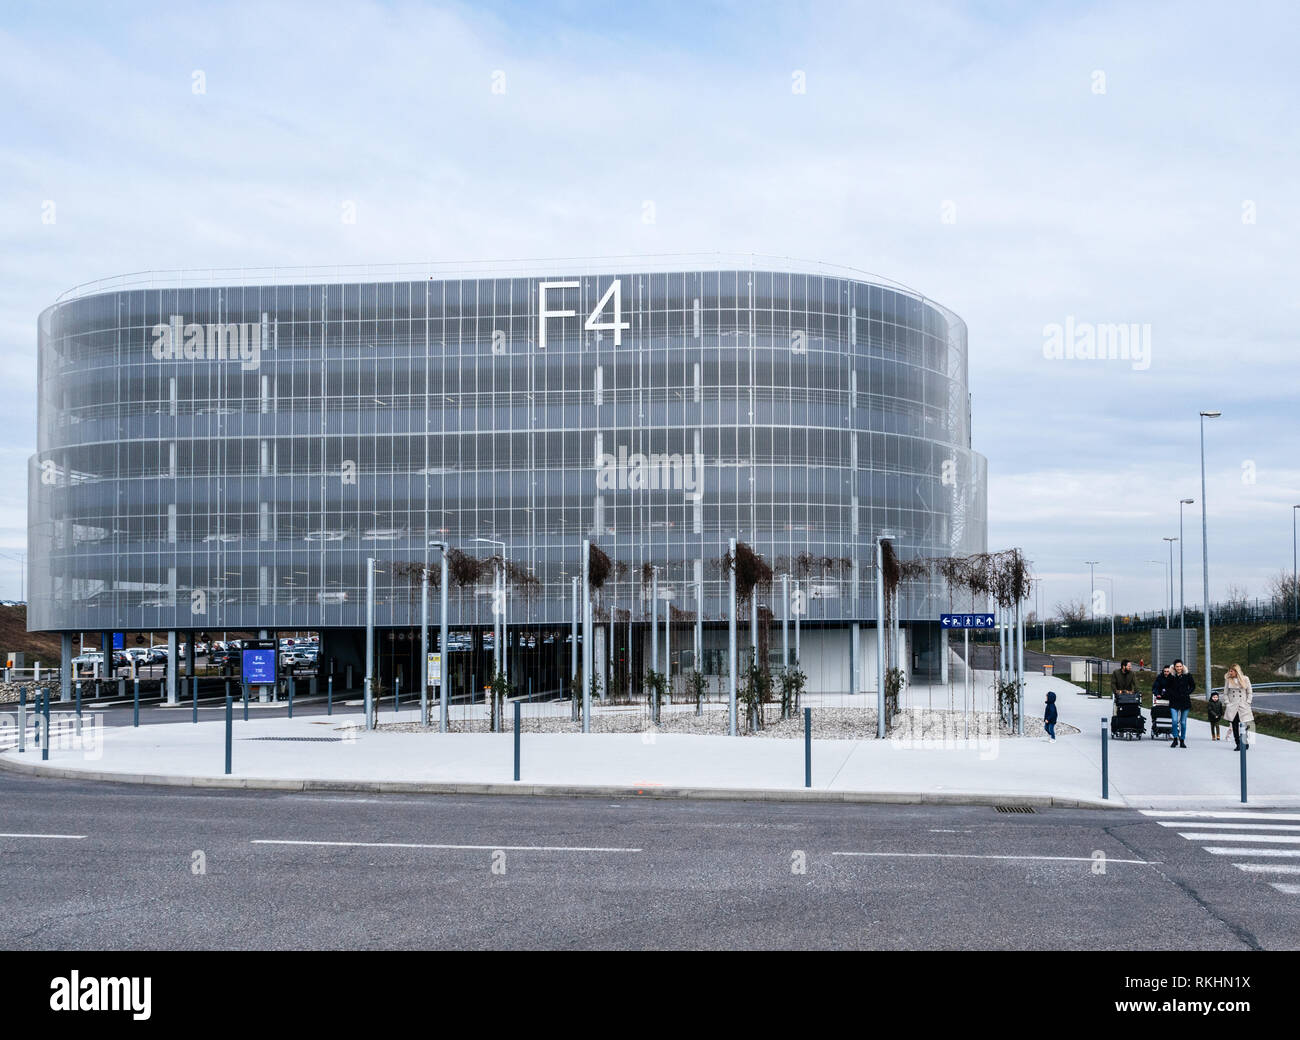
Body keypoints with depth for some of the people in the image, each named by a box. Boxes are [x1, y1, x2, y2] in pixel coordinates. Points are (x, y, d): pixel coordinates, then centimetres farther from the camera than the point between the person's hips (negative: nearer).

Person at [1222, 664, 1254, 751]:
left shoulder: (1245, 679, 5)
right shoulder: (1228, 680, 7)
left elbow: (1250, 692, 9)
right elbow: (1225, 693, 9)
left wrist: (1247, 702, -1)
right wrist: (1227, 703, -2)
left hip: (1243, 707, -1)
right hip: (1232, 707, 1)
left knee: (1243, 724, -7)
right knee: (1235, 725, -2)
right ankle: (1238, 744, 3)